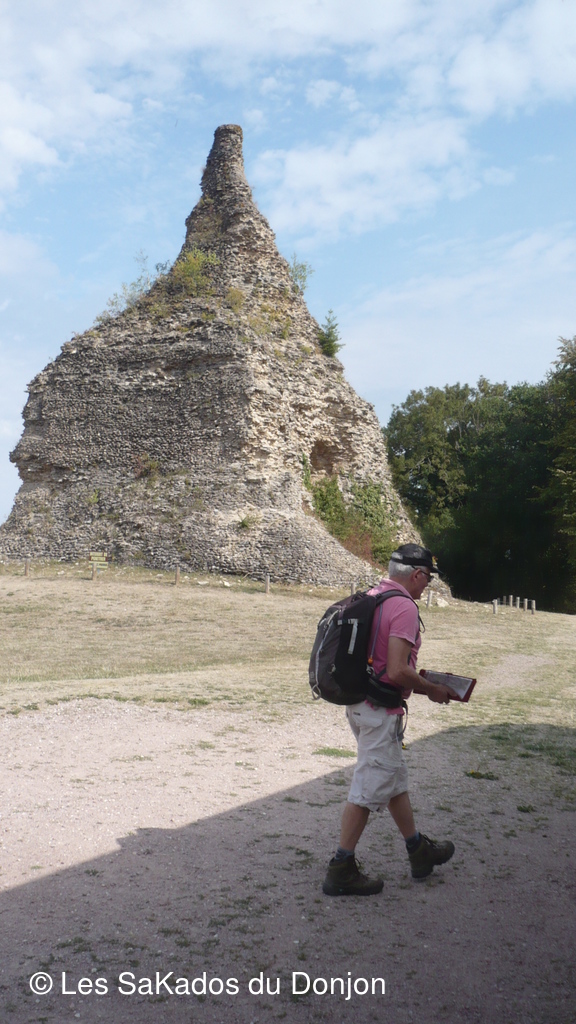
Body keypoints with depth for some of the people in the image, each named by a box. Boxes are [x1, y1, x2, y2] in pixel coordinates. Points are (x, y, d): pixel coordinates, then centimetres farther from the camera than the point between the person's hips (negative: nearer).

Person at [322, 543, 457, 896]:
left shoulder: (371, 598, 10)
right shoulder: (404, 608, -18)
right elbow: (397, 671, -25)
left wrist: (414, 677, 20)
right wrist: (432, 689, -9)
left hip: (359, 703, 10)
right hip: (381, 711, -10)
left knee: (396, 778, 21)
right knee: (369, 788, -1)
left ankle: (419, 851, 36)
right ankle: (341, 870, 8)